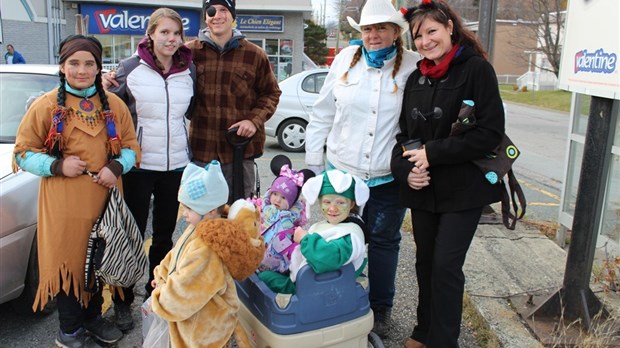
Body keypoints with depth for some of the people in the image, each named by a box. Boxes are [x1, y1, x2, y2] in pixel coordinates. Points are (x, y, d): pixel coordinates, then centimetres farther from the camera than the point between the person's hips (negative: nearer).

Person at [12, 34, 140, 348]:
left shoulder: (114, 105, 5)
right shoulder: (45, 105, -3)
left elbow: (131, 146, 9)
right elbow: (23, 153, -1)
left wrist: (117, 167, -10)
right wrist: (56, 165, -17)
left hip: (104, 197, 3)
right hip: (63, 201, -3)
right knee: (67, 261, 6)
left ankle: (93, 316, 35)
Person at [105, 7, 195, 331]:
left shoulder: (189, 70, 4)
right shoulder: (130, 67, -6)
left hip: (176, 164, 3)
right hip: (139, 164, -3)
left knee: (164, 234, 14)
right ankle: (123, 301, 22)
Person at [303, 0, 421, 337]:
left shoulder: (413, 65, -5)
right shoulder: (346, 59, 1)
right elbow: (323, 113, 6)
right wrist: (313, 161, 7)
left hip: (389, 178, -1)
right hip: (342, 171, 2)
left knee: (383, 241, 12)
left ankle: (380, 309, 31)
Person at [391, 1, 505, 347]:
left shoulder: (476, 69, -8)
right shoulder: (416, 79, 9)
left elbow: (491, 132, -14)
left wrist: (433, 153, -17)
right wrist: (406, 169, -8)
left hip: (463, 188, -5)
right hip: (423, 189, 6)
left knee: (446, 265, -4)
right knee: (425, 262, 14)